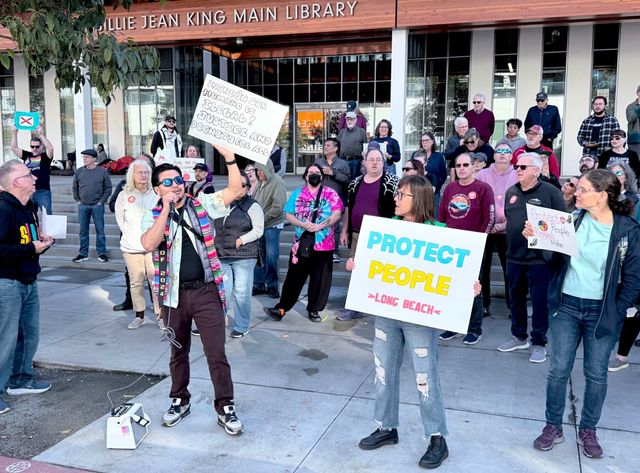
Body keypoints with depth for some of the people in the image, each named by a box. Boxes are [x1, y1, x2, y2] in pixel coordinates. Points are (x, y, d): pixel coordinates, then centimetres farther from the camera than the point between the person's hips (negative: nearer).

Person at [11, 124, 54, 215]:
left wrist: (41, 135, -20)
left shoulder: (45, 156, 1)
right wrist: (14, 133, 1)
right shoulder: (26, 155, 13)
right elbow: (14, 148, 12)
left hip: (43, 192, -4)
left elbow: (50, 148, -17)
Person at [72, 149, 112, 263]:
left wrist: (101, 201, -5)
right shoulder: (79, 172, 5)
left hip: (97, 206, -3)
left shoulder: (102, 172, -2)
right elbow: (75, 188, 14)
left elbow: (108, 188, 0)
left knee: (100, 230, 2)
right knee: (83, 231, 8)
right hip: (83, 206, 3)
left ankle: (102, 253, 11)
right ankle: (83, 254, 15)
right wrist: (77, 200, 6)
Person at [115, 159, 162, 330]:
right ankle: (139, 315, 19)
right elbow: (120, 218, 14)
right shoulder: (124, 195, 3)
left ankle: (160, 315, 7)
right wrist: (129, 234, 8)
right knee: (136, 282, 7)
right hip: (131, 246, 1)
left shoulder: (156, 194, 0)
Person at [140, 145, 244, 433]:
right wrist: (166, 209, -22)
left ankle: (225, 408, 12)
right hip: (174, 294, 1)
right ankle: (180, 401, 36)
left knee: (216, 353, -1)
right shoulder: (152, 217, 1)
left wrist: (229, 156, -20)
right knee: (178, 353, 17)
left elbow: (235, 190, -8)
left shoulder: (201, 205, 2)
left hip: (207, 291, -1)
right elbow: (148, 244, -20)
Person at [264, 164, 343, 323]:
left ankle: (314, 310, 19)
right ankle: (282, 308, 11)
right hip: (301, 243, 1)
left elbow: (336, 214, -6)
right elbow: (289, 215, 3)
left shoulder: (330, 193, 2)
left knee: (320, 279, 5)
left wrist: (320, 226, -19)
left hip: (324, 244, -1)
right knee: (294, 277, 5)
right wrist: (303, 225, -14)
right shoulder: (297, 194, 8)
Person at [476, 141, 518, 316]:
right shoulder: (482, 175, 4)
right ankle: (483, 305, 16)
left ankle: (512, 305, 13)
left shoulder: (517, 176, 1)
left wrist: (505, 224, -11)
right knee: (483, 268, 7)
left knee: (509, 268, 3)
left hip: (508, 230, -1)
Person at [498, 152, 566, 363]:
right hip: (514, 256, 6)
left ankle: (539, 343, 17)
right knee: (516, 298, 16)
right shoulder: (511, 192, 10)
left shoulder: (550, 192, -7)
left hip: (540, 258, -5)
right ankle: (519, 336, 32)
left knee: (540, 301, 3)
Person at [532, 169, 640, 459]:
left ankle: (588, 431, 29)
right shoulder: (571, 219, -3)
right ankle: (553, 427, 23)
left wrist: (616, 313, -7)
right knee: (558, 370, 6)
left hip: (602, 311, -1)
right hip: (566, 305, 2)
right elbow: (554, 257, 2)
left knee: (596, 374, 11)